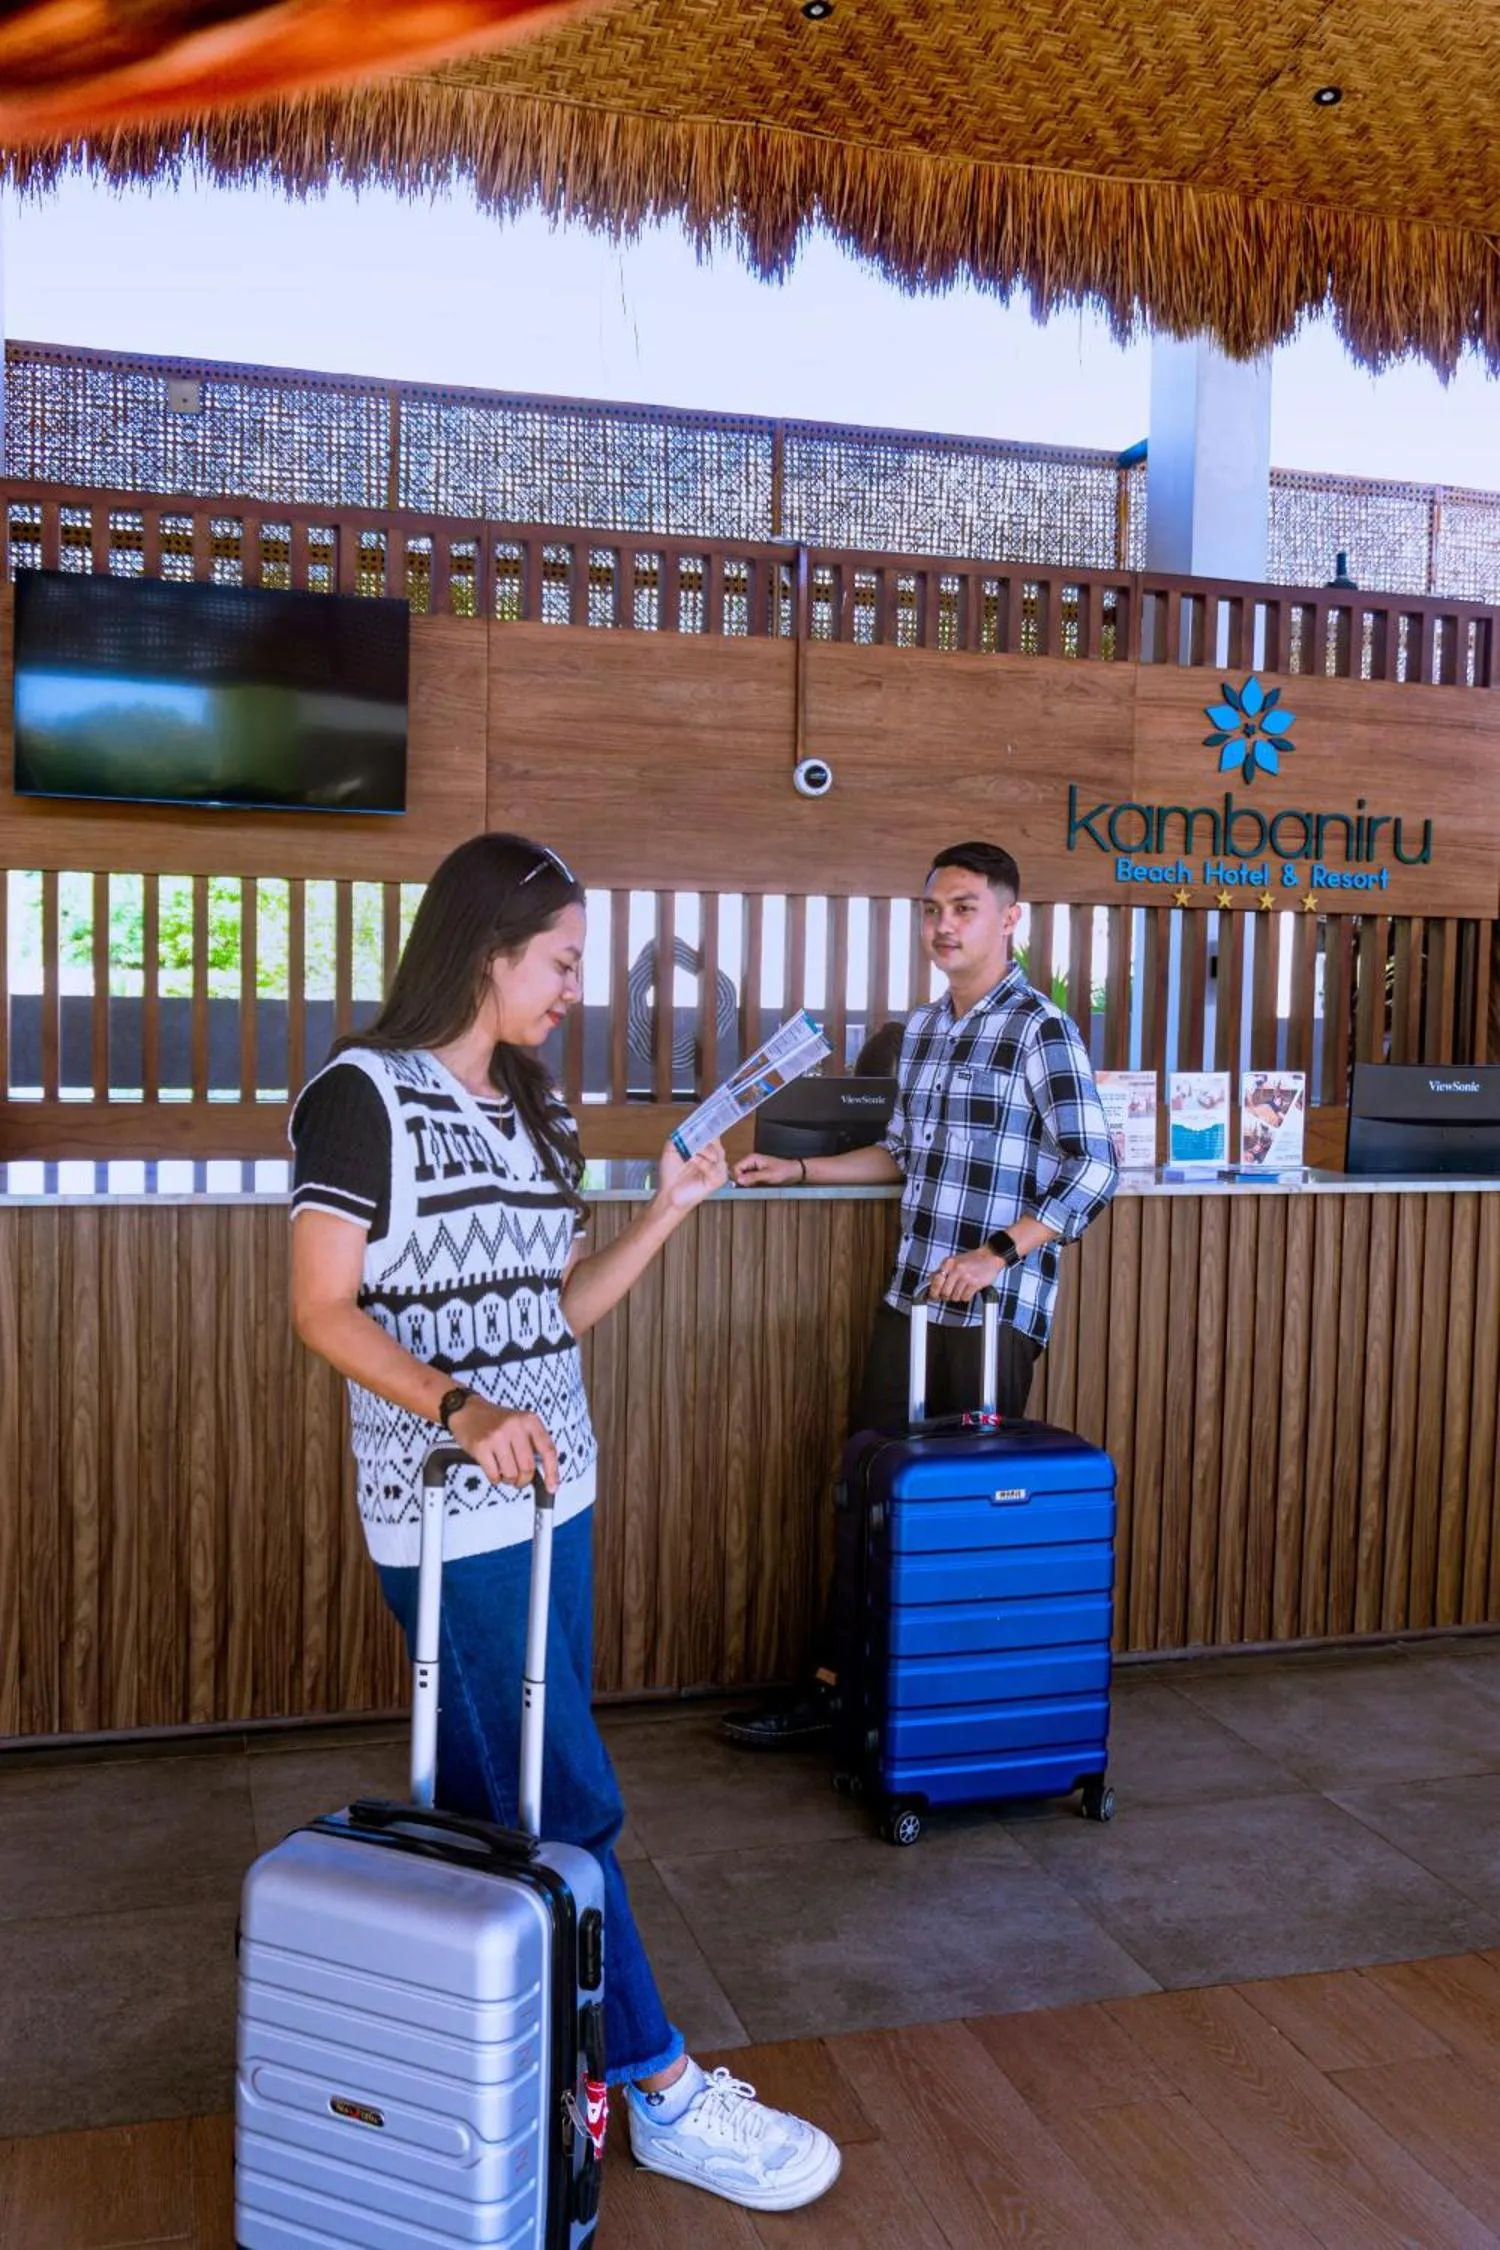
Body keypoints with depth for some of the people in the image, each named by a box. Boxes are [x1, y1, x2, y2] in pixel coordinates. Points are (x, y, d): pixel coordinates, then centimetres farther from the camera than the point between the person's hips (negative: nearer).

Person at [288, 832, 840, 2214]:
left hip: (548, 1493, 8)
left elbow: (557, 1314, 13)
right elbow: (324, 1310, -13)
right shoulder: (365, 1095, -10)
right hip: (449, 1510, -7)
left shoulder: (529, 1107, 12)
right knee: (567, 1804, -1)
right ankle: (662, 2094, 11)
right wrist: (458, 1408, -26)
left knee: (488, 1793, 15)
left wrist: (670, 1210, 5)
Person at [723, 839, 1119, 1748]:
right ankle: (833, 1686, 19)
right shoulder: (922, 1028, 13)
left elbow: (1094, 1170, -15)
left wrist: (997, 1252, -24)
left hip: (994, 1311, -7)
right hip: (912, 1298, 7)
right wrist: (797, 1170, 19)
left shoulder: (1042, 1030, -9)